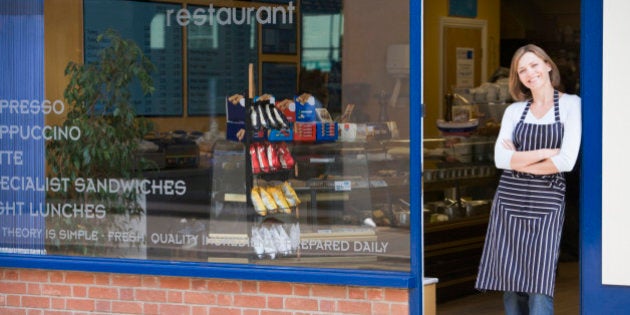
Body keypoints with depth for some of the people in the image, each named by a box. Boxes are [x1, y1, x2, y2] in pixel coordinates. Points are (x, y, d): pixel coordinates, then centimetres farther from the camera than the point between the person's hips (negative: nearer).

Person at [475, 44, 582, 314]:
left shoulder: (571, 105, 0)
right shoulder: (514, 110, 10)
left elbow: (567, 161, -10)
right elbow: (501, 158, -3)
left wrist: (520, 161, -3)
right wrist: (547, 152, -11)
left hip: (546, 205, -4)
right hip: (510, 201, 4)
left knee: (539, 286, -9)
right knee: (511, 282, 3)